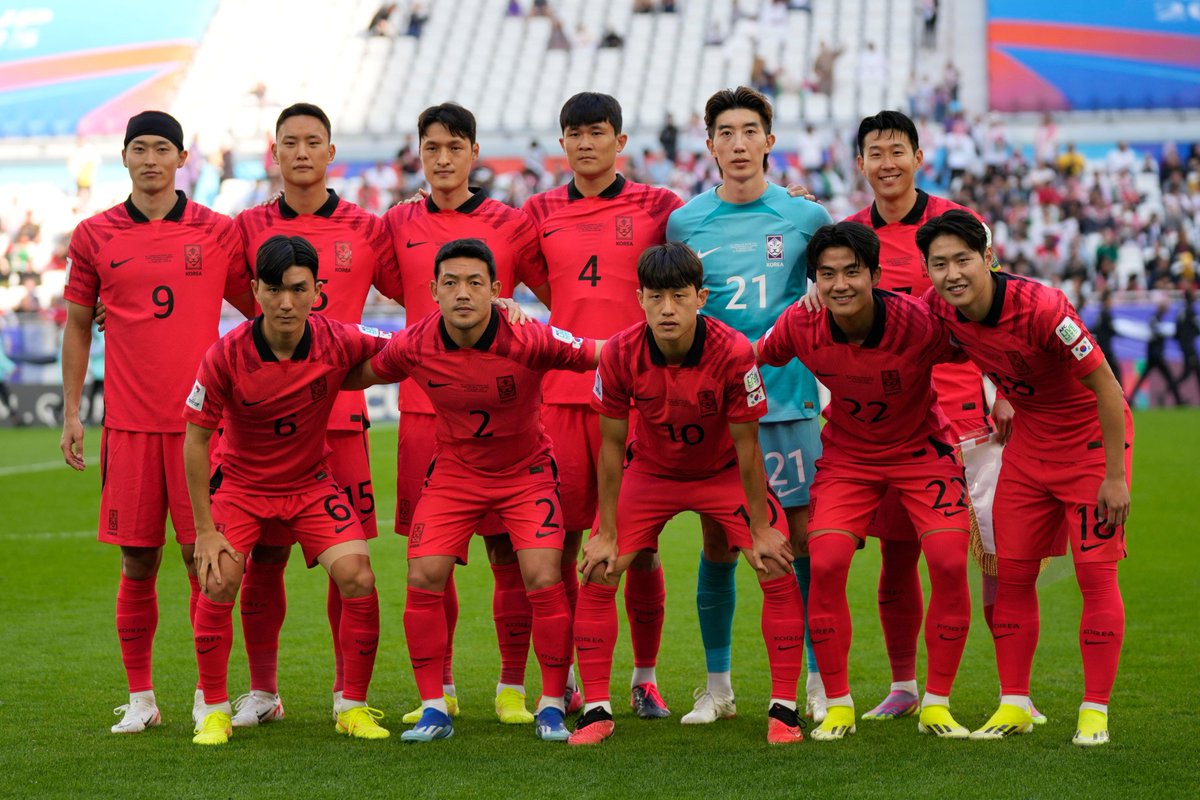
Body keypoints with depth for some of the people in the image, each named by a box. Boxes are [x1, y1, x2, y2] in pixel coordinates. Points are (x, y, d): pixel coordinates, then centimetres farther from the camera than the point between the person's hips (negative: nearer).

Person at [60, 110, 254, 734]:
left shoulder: (217, 233, 4)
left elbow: (260, 310, 11)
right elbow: (77, 326, 13)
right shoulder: (94, 236, 6)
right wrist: (71, 414, 7)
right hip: (128, 423, 1)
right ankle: (140, 698, 13)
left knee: (204, 558, -2)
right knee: (137, 563, 4)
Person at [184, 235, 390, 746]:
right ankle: (214, 709, 1)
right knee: (218, 582, -19)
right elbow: (195, 440, -14)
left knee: (358, 579, -14)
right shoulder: (226, 355, -23)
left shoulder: (339, 342, -18)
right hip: (239, 483, -1)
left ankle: (352, 706, 4)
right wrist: (205, 530, -14)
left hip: (311, 483, 2)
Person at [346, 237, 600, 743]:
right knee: (423, 579, -10)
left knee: (543, 581, -14)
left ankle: (552, 706, 4)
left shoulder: (528, 341, -25)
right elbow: (360, 375, 4)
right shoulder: (416, 345, -16)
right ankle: (434, 709, 4)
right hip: (453, 470, 2)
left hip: (526, 470, -2)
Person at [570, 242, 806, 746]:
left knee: (778, 570, -13)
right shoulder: (620, 354, -25)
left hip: (724, 472, -1)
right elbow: (611, 445, -13)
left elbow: (746, 447, -19)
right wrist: (606, 533, -10)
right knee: (598, 573, -10)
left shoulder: (733, 353, -30)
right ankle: (596, 709, 1)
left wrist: (761, 531, -13)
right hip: (650, 470, 1)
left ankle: (783, 708, -1)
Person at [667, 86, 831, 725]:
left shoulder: (805, 217, 2)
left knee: (805, 538, -1)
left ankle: (819, 682, 10)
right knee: (718, 543, 4)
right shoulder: (685, 222, 4)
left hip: (789, 401, 0)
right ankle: (716, 685, 15)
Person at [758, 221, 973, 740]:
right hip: (846, 455, 2)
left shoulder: (918, 322, -26)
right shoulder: (800, 326, -19)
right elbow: (755, 360, 2)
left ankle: (936, 704, 2)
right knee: (825, 564, -17)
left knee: (949, 563, -17)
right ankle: (838, 706, 1)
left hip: (922, 450, -1)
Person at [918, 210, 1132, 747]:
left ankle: (1095, 712, -1)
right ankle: (1014, 705, 13)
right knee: (1011, 572, 3)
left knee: (1096, 572, -8)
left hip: (1092, 435, -6)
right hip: (1027, 437, 6)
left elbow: (1107, 388, -24)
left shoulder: (1041, 308, -30)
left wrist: (1115, 476, -22)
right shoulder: (938, 308, -13)